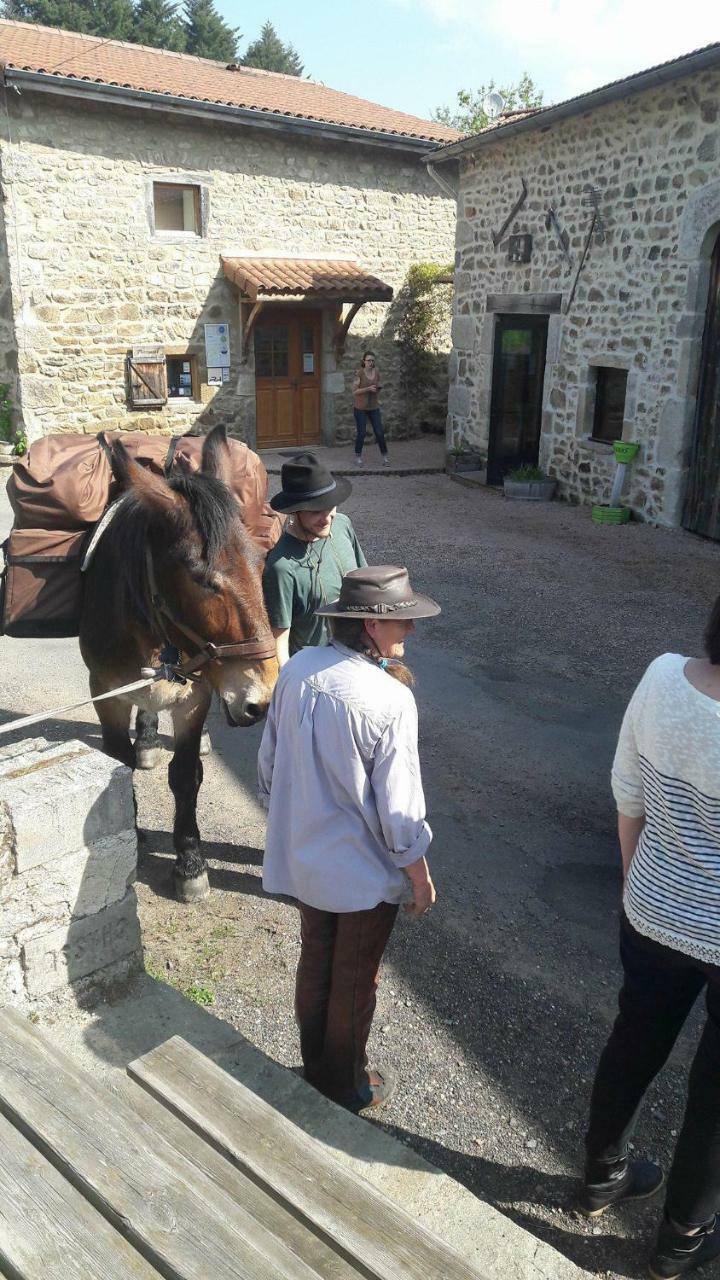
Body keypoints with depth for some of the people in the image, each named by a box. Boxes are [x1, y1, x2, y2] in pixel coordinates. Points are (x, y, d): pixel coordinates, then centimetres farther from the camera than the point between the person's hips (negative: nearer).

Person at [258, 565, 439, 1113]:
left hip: (302, 858, 6)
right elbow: (399, 809, -21)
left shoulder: (296, 670, -10)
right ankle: (347, 1085, 39)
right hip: (366, 871, -5)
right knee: (355, 981, 17)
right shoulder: (391, 700, -27)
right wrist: (421, 877, -6)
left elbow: (268, 764, 1)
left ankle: (316, 1066, 46)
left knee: (315, 962, 25)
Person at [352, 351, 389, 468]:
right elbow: (354, 391, -11)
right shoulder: (359, 374, -10)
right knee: (361, 433, -1)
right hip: (360, 408, -4)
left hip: (373, 407, 4)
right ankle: (358, 457, 15)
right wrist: (368, 389, -20)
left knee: (380, 432, 1)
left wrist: (377, 390, -9)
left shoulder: (376, 373, 4)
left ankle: (385, 457, 10)